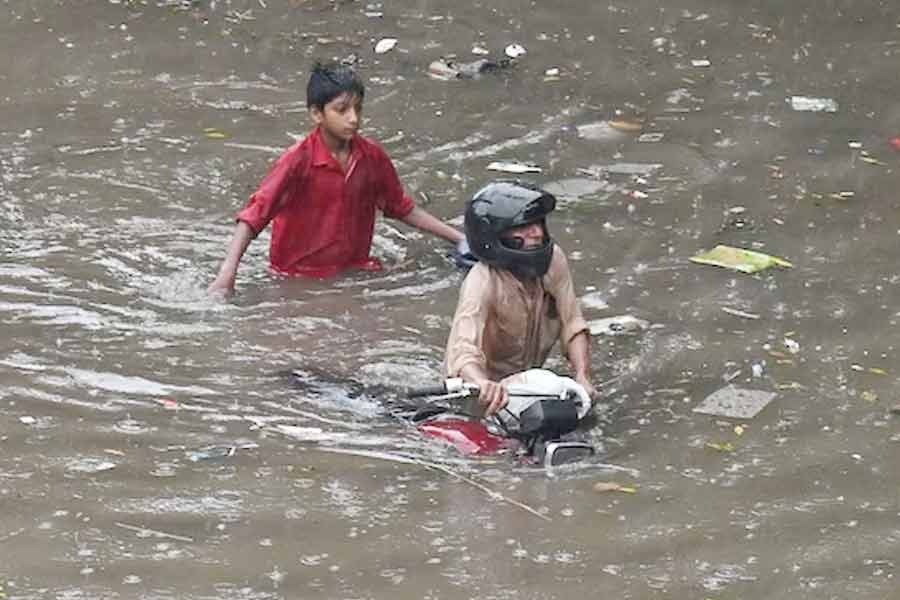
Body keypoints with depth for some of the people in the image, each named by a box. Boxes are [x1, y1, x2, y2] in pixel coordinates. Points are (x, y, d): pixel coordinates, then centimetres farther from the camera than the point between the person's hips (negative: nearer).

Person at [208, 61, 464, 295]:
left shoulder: (373, 157, 2)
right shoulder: (299, 160, -13)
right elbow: (254, 215, -17)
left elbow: (402, 208, 17)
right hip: (300, 277, -3)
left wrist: (460, 238, 15)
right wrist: (227, 273, -30)